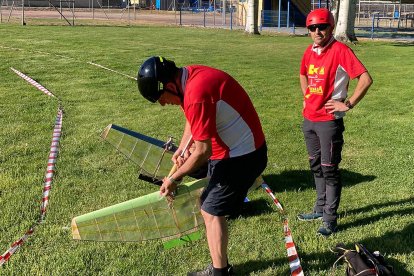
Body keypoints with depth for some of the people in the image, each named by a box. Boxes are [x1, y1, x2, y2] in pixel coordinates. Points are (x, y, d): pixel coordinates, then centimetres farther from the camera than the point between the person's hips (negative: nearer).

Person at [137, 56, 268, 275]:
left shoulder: (197, 95, -30)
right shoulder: (189, 74, -1)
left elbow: (203, 152, -23)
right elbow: (193, 118, 18)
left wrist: (174, 179, -10)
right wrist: (182, 148, 8)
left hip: (241, 156, -10)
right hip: (234, 150, 10)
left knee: (212, 211, -4)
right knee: (208, 206, 15)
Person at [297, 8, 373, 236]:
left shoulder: (340, 50, -15)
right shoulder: (310, 51, 7)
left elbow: (366, 79, -21)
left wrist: (348, 104, -17)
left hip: (329, 121, -7)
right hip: (309, 119, 8)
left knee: (329, 170, -1)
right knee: (316, 166, 17)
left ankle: (330, 219, 9)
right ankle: (320, 209, 32)